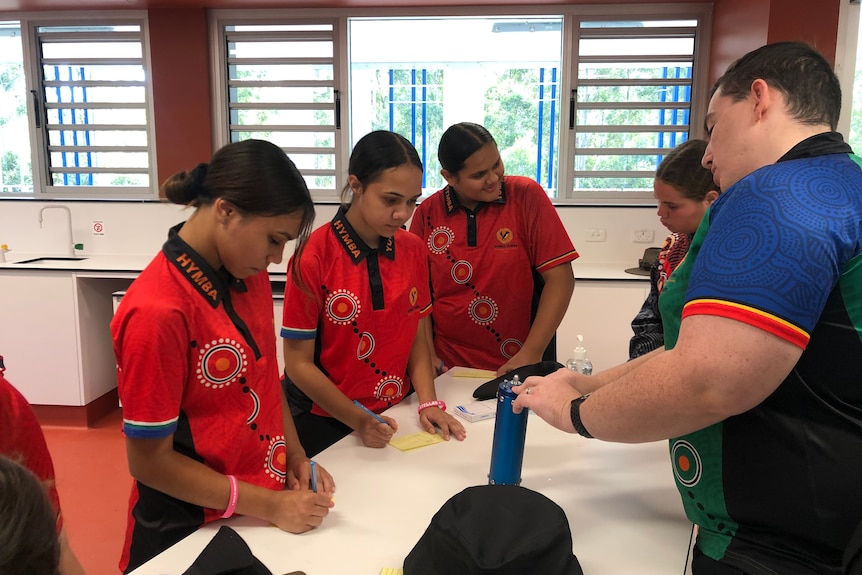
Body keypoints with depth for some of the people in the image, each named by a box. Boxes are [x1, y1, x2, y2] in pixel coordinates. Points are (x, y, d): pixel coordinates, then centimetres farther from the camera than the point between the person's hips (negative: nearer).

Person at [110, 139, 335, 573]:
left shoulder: (248, 275, -4)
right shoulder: (158, 312, -26)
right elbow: (150, 461, -20)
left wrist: (294, 454, -3)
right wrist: (268, 505, -18)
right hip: (193, 528, -6)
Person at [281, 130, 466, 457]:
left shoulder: (412, 250, -3)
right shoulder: (314, 256, -18)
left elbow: (416, 338, 4)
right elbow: (298, 363, -14)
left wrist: (428, 403, -10)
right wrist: (358, 421, -22)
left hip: (393, 415, 4)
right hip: (325, 422, -4)